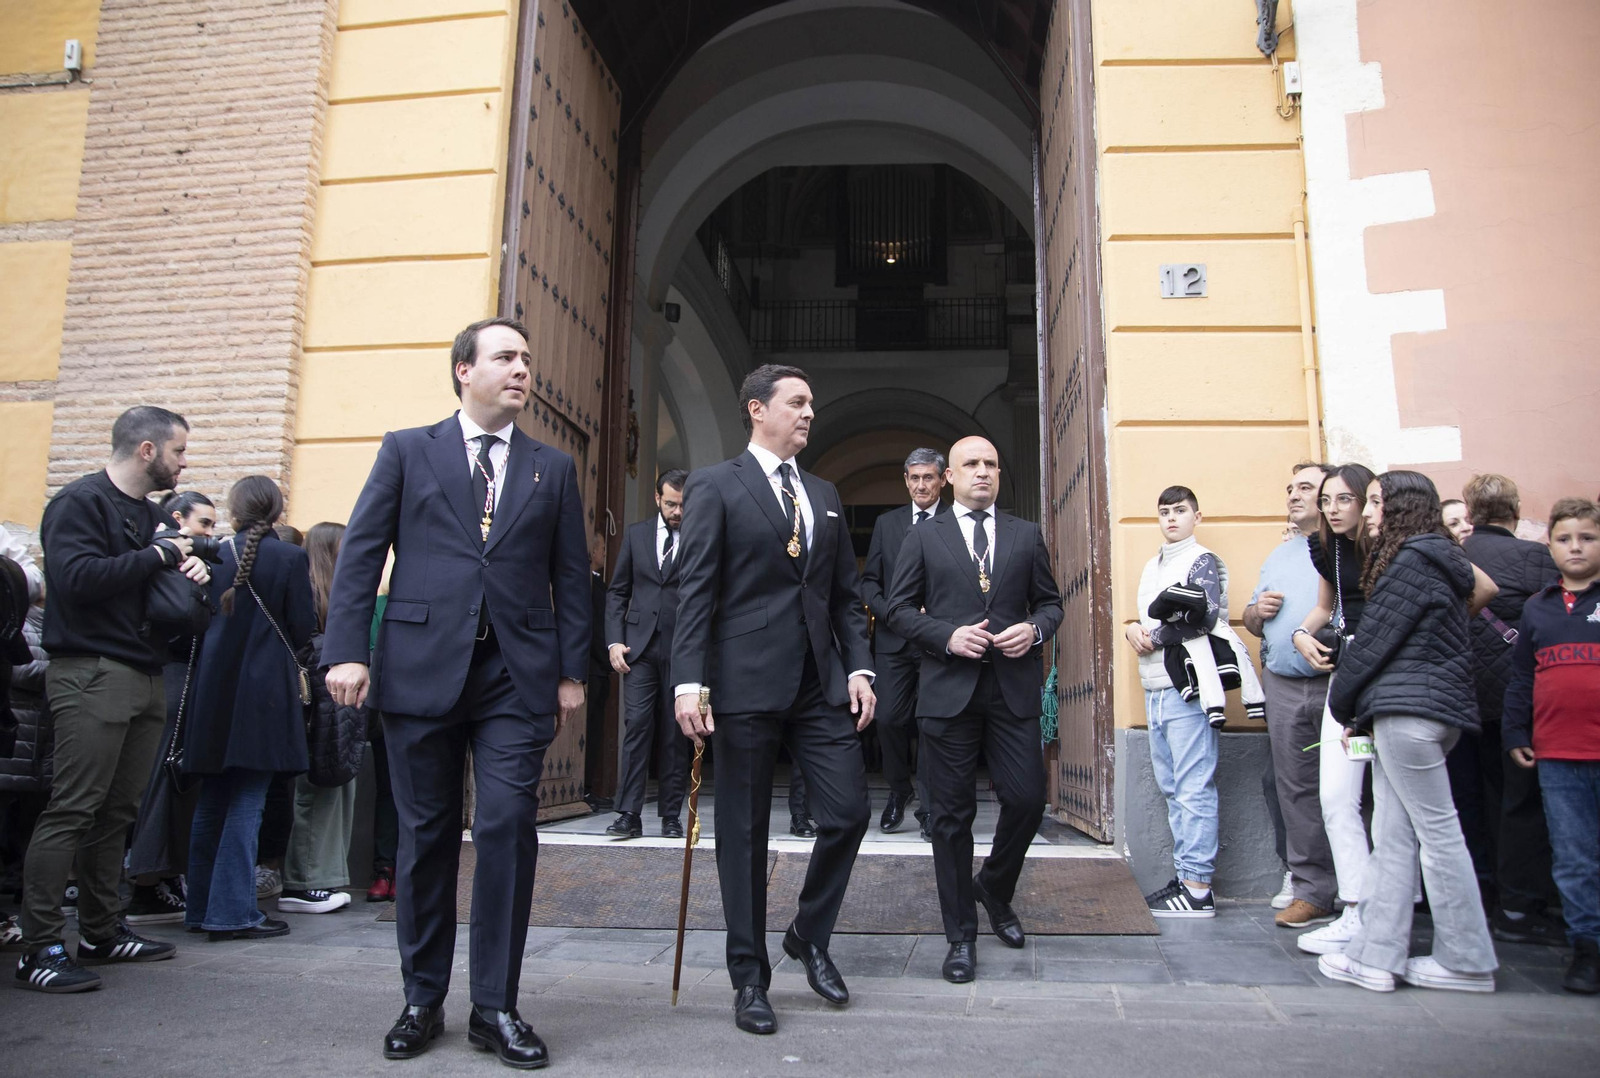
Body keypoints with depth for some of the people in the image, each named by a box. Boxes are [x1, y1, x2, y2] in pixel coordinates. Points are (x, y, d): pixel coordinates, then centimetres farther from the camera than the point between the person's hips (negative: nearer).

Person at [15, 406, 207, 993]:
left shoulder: (150, 514, 19)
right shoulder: (80, 502, -7)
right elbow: (78, 577, -22)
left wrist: (191, 567, 3)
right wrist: (159, 556, -14)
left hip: (143, 676, 8)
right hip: (92, 675, -8)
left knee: (117, 810, 12)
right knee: (72, 809, -8)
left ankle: (102, 930, 20)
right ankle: (38, 948, -2)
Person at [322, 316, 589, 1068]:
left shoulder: (553, 468, 13)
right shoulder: (406, 451, 9)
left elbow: (571, 576, 10)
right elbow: (360, 553, 3)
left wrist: (572, 671, 3)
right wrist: (346, 651, -7)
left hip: (516, 675, 1)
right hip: (421, 667, 0)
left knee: (508, 831, -4)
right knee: (426, 835, 8)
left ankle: (495, 1007, 10)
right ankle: (422, 1000, 24)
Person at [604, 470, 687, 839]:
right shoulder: (636, 534, 10)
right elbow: (617, 592, 12)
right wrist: (614, 641, 2)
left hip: (682, 649, -1)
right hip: (640, 645, 1)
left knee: (675, 733, 4)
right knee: (637, 725, -5)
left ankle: (670, 815, 12)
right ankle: (628, 815, -1)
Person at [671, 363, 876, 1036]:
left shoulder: (825, 495, 18)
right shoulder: (715, 487, 0)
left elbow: (847, 592, 17)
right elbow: (695, 591, -7)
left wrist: (859, 666, 5)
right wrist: (689, 681, -15)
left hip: (821, 684, 5)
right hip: (748, 684, -5)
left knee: (849, 811, 2)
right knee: (744, 832, 5)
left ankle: (809, 936, 27)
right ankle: (749, 977, 20)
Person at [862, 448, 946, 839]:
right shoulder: (886, 523, 11)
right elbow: (869, 580, 10)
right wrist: (893, 613, -6)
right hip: (894, 639, 2)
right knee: (889, 718, -2)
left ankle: (928, 808, 13)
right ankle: (899, 790, 23)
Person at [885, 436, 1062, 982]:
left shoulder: (1026, 535, 13)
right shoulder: (923, 537, 7)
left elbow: (1050, 601, 15)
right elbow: (899, 609, 4)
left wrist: (1034, 629, -6)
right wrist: (948, 635, -11)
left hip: (1014, 689, 2)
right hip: (949, 690, -1)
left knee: (1027, 800, -1)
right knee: (952, 814, 4)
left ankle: (994, 889, 31)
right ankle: (960, 935, 18)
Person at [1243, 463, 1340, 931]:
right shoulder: (1279, 556, 22)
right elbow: (1252, 621, 26)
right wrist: (1257, 611, 4)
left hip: (1337, 684, -6)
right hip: (1283, 687, 6)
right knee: (1297, 788, 7)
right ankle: (1312, 890, 15)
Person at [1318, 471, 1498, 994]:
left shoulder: (1413, 559, -10)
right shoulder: (1438, 561, 21)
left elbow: (1375, 641, -10)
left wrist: (1343, 704, 3)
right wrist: (1361, 711, 14)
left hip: (1409, 710, -10)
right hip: (1406, 713, 10)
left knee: (1437, 833, -1)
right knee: (1393, 838, 7)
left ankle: (1467, 962, 10)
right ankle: (1376, 956, 10)